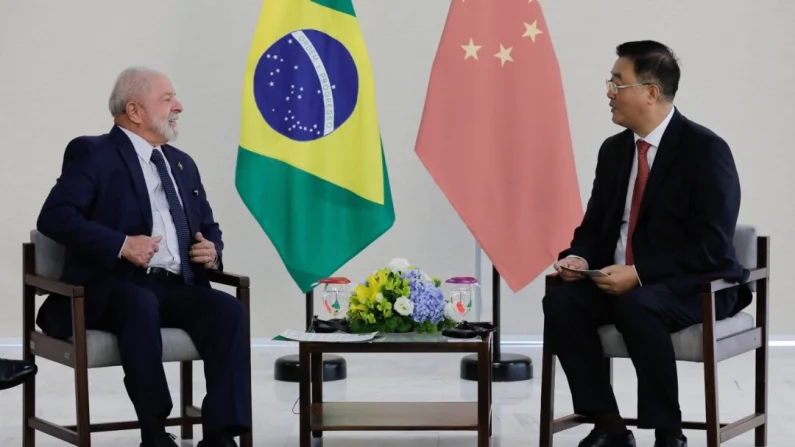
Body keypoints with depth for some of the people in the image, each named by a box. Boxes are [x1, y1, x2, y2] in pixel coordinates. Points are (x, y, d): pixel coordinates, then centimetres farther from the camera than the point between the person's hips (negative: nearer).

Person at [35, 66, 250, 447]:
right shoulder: (92, 154, 1)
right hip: (113, 287, -6)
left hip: (176, 288, 6)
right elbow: (54, 217, -12)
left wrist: (212, 251, 3)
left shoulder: (182, 164, 22)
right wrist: (121, 244, -22)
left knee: (229, 309, -23)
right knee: (141, 304, -39)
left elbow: (208, 228, 29)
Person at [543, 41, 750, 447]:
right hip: (621, 278, 7)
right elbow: (594, 226, 15)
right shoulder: (614, 149, 8)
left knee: (637, 306, -37)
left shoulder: (706, 149, -14)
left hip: (695, 287, -6)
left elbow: (711, 246, -20)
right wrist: (579, 257, -9)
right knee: (561, 301, -21)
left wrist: (638, 274, -26)